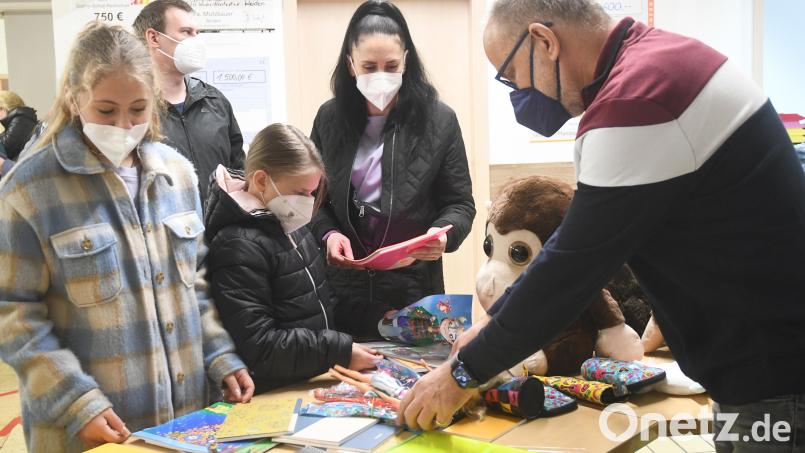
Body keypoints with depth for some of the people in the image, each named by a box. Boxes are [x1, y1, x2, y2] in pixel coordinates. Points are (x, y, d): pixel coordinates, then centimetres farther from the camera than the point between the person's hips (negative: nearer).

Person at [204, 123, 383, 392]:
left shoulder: (289, 222, 8)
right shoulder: (240, 246, -19)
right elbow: (259, 347, -21)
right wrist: (340, 352, -20)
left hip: (317, 379, 8)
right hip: (277, 397, -8)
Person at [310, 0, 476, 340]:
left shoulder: (438, 120, -6)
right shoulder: (329, 117, 1)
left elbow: (459, 203, -1)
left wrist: (443, 233, -21)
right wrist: (328, 234, -11)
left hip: (413, 286, -1)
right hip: (343, 285, 2)